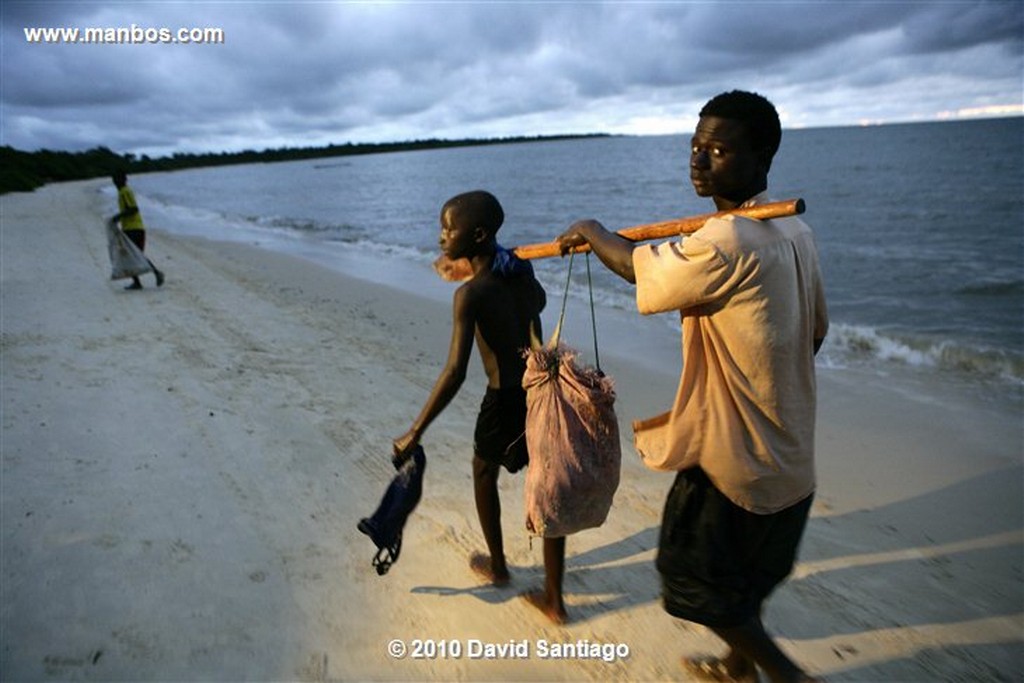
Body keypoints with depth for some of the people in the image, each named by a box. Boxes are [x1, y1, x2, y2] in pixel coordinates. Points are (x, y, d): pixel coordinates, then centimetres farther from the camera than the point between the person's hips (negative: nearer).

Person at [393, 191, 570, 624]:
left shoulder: (470, 294, -19)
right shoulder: (520, 270, 1)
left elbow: (455, 372, -26)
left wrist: (416, 432, -21)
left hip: (505, 402, -5)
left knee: (484, 474, 23)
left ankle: (497, 568, 41)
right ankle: (554, 599, 23)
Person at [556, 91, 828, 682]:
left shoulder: (725, 244, -27)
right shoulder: (797, 232, 1)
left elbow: (638, 266, -13)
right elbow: (815, 330, 11)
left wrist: (592, 230, 6)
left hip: (733, 457, -9)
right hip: (792, 454, 9)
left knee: (697, 581, 15)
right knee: (748, 575, 27)